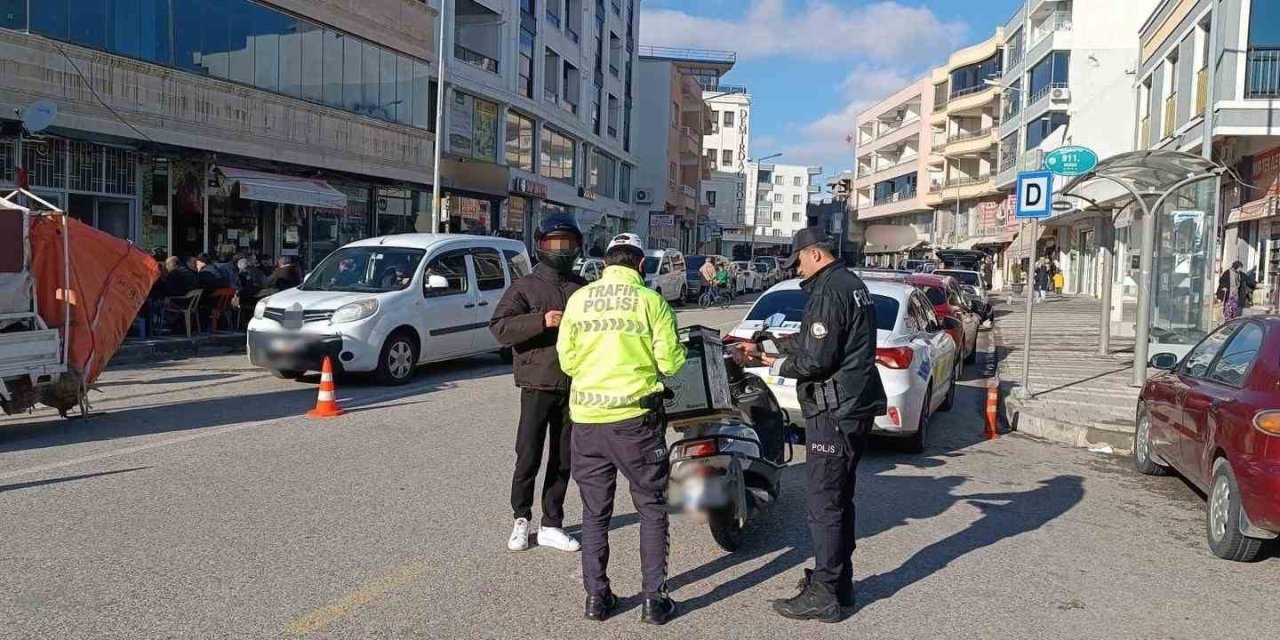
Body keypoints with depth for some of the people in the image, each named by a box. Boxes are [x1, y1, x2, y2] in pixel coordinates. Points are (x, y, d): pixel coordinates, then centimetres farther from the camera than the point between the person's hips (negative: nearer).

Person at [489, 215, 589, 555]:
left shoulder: (583, 288, 13)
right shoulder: (525, 287, 1)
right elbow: (499, 326, -12)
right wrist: (541, 321, -22)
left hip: (574, 387, 4)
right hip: (538, 385, -4)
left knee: (563, 460, 9)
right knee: (528, 457, -1)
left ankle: (551, 525, 19)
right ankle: (521, 519, 18)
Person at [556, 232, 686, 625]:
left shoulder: (578, 299, 2)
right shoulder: (651, 301, -6)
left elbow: (567, 360, 5)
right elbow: (670, 363, -7)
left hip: (586, 418, 3)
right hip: (635, 416, -3)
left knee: (595, 511, 14)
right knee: (651, 508, 10)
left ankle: (596, 596, 19)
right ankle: (654, 600, 11)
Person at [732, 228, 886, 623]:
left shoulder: (828, 292, -17)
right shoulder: (852, 283, 15)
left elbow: (816, 360, -21)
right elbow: (811, 340, 20)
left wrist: (775, 365, -5)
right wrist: (766, 346, 17)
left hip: (834, 412, -10)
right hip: (855, 407, 10)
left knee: (824, 503, -4)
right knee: (840, 498, 18)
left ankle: (824, 595, 3)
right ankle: (839, 581, 27)